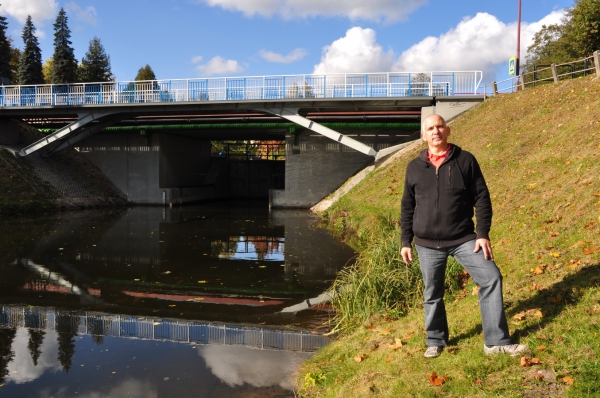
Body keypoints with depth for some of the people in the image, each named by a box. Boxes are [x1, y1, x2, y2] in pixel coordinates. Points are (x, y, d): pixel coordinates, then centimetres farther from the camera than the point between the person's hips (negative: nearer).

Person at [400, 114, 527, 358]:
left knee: (491, 278, -11)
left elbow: (482, 198, -1)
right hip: (427, 244, 1)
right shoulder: (414, 167, 3)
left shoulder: (465, 160, -1)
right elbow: (407, 208, 9)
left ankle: (496, 342, 0)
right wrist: (406, 241, 7)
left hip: (463, 239, -1)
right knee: (432, 294, 10)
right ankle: (436, 342, 29)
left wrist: (483, 234, -8)